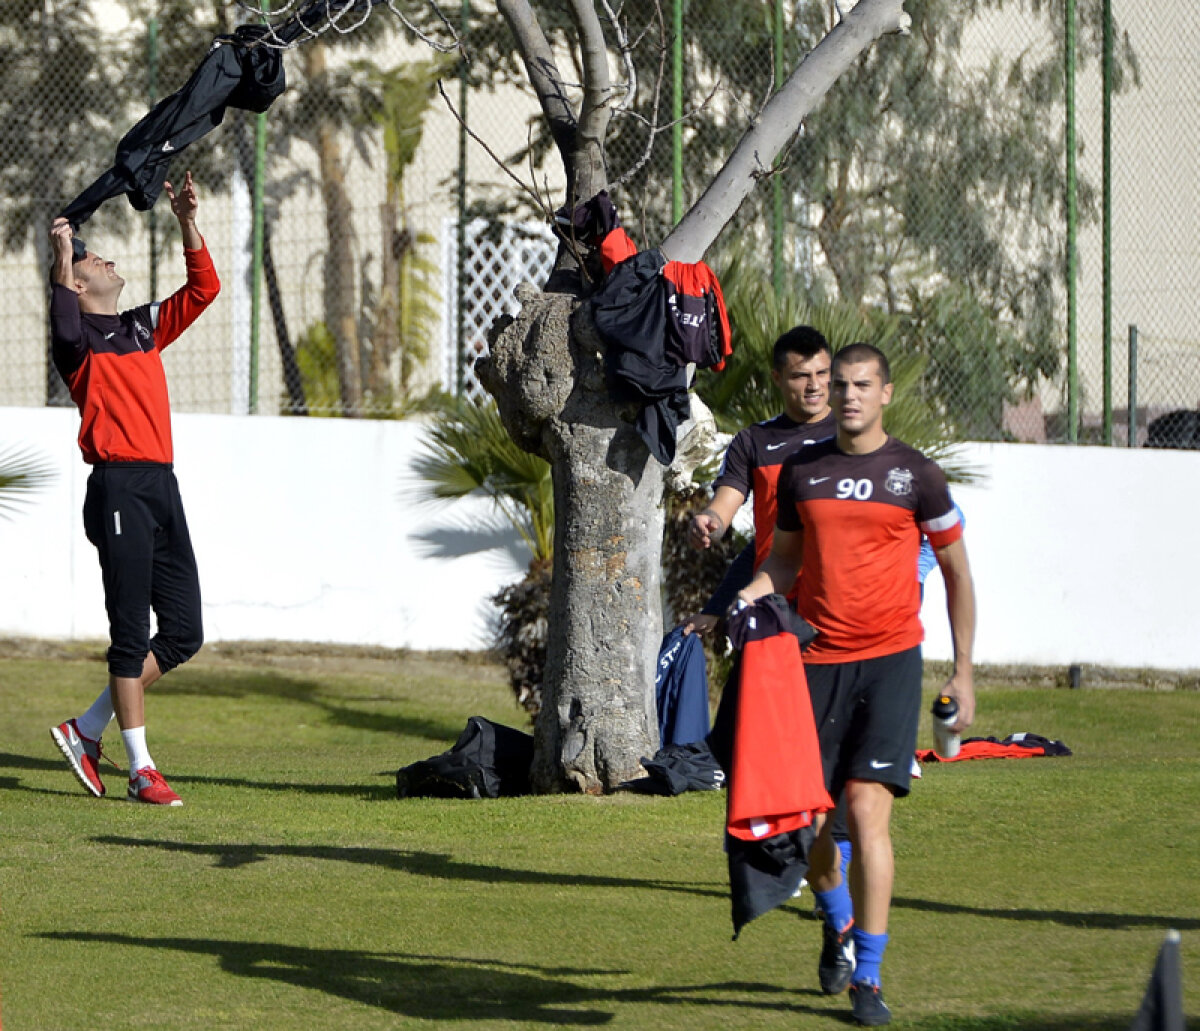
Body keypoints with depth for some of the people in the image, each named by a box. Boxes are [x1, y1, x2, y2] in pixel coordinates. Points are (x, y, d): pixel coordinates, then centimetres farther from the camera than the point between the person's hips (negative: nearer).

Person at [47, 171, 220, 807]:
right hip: (118, 487, -7)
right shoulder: (79, 337, 0)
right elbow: (67, 331, -25)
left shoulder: (146, 327, 21)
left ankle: (87, 731, 16)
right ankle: (141, 769, -3)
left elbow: (204, 287, 20)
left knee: (183, 634, 6)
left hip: (163, 490, 7)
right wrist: (62, 257, -20)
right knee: (131, 633, -7)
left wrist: (186, 221, 11)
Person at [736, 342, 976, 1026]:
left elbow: (957, 571, 8)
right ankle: (839, 923, 36)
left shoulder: (916, 475, 1)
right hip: (817, 661, 3)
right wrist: (743, 601, -5)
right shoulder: (802, 471, 9)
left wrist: (963, 672, 5)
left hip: (890, 660, -3)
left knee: (868, 810, -14)